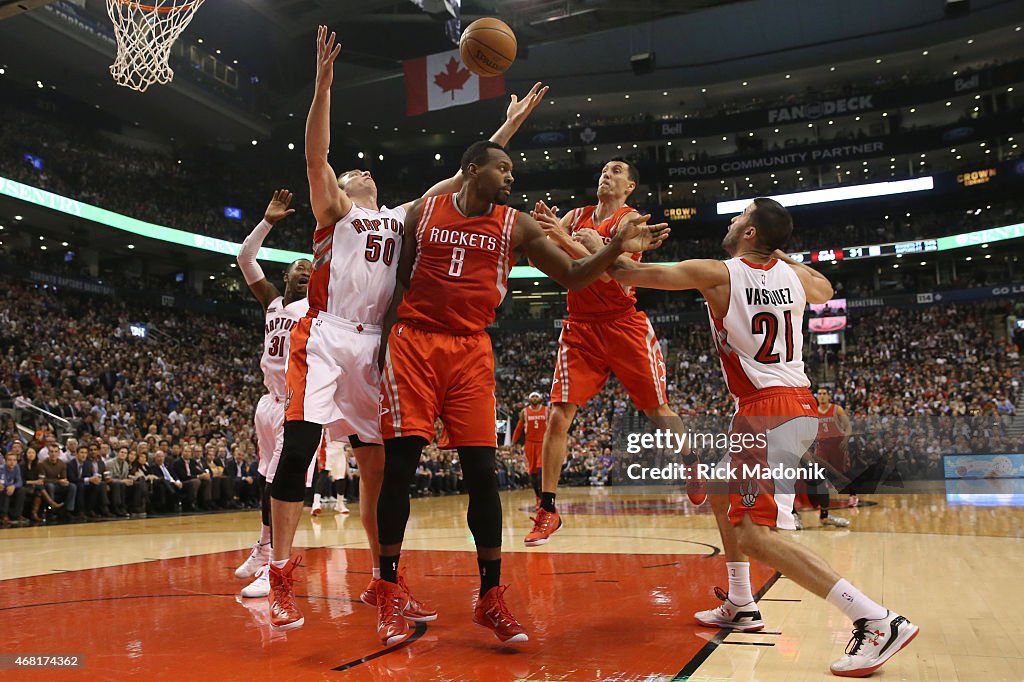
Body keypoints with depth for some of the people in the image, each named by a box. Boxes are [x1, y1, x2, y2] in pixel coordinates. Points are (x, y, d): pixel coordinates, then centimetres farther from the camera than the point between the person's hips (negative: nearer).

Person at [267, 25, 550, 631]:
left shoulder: (401, 218, 22)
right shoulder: (334, 208, 11)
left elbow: (464, 179, 20)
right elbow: (315, 156, -9)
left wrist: (510, 125, 18)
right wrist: (324, 85, -22)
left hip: (373, 345, 5)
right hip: (325, 337, -4)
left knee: (378, 465, 6)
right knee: (297, 450, -10)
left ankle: (383, 581, 16)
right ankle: (282, 581, -1)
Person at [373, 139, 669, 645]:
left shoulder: (517, 225, 8)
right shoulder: (422, 213, 8)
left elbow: (572, 276, 4)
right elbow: (398, 280, 14)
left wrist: (617, 248, -12)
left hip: (471, 351, 1)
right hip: (413, 342, -1)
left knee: (481, 470, -4)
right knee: (399, 467, -4)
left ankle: (491, 598, 7)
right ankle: (390, 593, 10)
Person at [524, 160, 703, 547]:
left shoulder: (629, 220, -5)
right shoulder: (577, 216, 12)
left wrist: (563, 238, -31)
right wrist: (540, 227, -18)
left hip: (623, 326, -3)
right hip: (580, 328, 4)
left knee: (658, 410, 6)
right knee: (558, 416, -6)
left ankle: (695, 480, 30)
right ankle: (547, 511, 2)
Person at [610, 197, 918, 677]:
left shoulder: (715, 274, -8)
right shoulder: (793, 274, 10)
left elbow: (628, 274, -4)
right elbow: (825, 292, 35)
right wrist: (783, 256, 36)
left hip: (767, 412, -9)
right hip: (798, 404, 9)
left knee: (756, 536, -11)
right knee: (722, 496, 24)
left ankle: (877, 622, -14)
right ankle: (740, 607, 32)